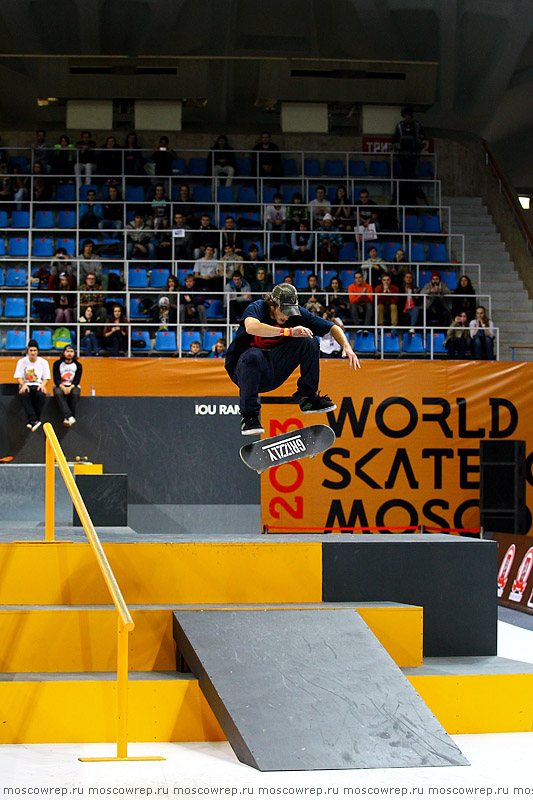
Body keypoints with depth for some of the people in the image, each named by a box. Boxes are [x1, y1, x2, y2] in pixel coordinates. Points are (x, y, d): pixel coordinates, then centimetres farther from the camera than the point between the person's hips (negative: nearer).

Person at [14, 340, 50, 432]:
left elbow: (46, 378, 7)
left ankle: (31, 421, -27)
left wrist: (43, 384, -16)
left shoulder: (43, 362, 7)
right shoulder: (22, 361, 6)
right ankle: (34, 420, -42)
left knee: (41, 394, -36)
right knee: (23, 395, -37)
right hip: (25, 385, 0)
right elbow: (18, 377, 4)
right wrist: (23, 384, -18)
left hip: (38, 385, 0)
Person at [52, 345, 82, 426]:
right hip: (60, 386, 0)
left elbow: (77, 380, -2)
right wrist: (63, 388, -23)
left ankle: (67, 419, -35)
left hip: (73, 386, 0)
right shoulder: (57, 364, 4)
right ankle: (69, 416, -47)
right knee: (58, 393, -36)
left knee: (75, 393, -35)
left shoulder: (78, 365, 6)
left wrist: (70, 387, -22)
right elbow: (56, 379, -4)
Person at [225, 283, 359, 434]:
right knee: (253, 355, -39)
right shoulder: (257, 308, -18)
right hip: (242, 369, -4)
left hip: (275, 373, 4)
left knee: (310, 342, -10)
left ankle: (307, 398, -2)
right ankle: (249, 417, -32)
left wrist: (347, 347, -22)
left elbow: (333, 328, -2)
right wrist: (288, 331, -47)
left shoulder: (297, 313, -6)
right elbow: (251, 327, -43)